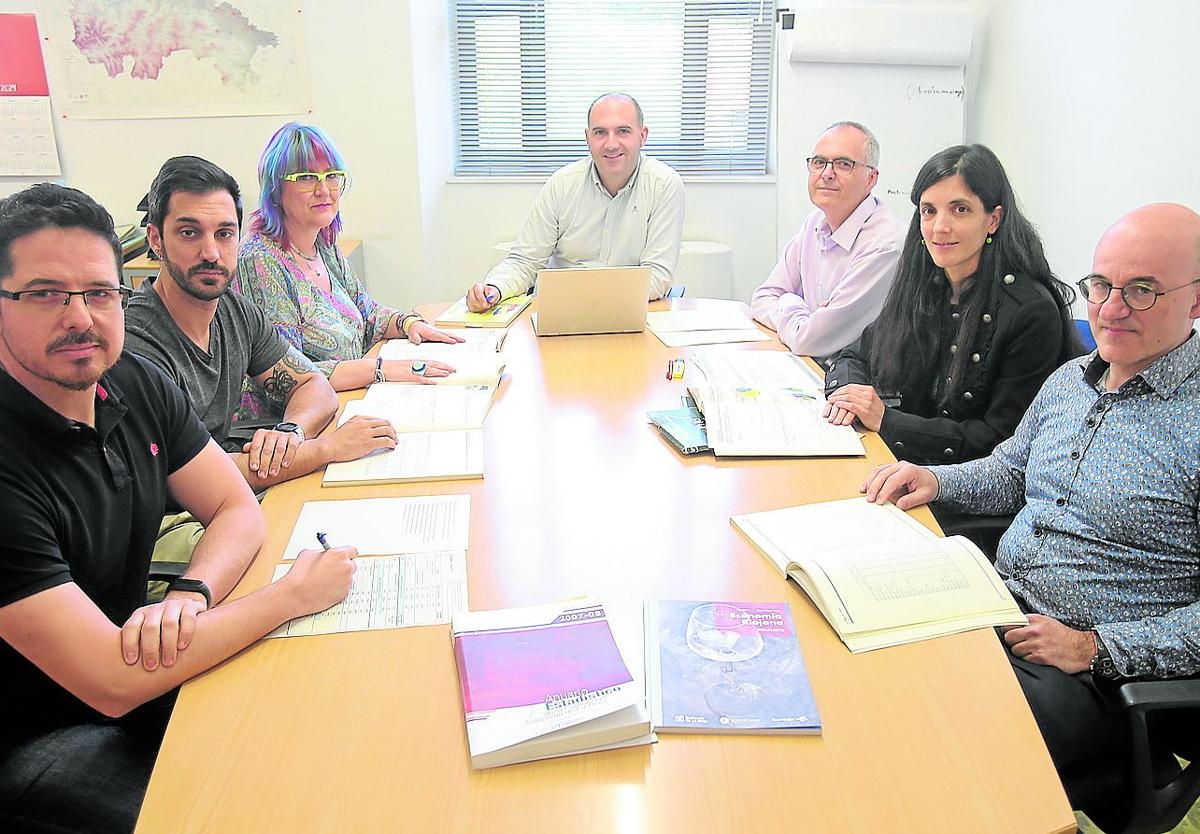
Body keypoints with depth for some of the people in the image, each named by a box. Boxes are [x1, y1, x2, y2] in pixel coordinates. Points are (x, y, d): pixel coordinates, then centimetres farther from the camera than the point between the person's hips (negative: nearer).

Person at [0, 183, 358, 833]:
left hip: (134, 675, 6)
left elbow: (237, 509, 1)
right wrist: (293, 595, -23)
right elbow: (109, 683, -29)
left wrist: (190, 597, -20)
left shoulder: (135, 384, -6)